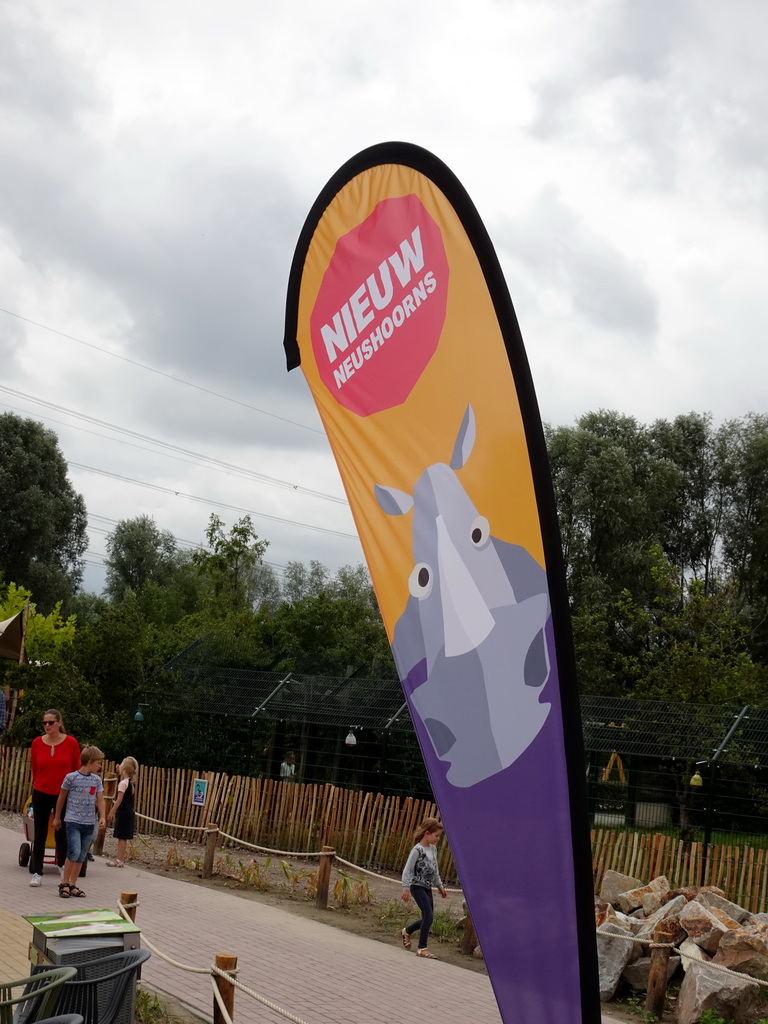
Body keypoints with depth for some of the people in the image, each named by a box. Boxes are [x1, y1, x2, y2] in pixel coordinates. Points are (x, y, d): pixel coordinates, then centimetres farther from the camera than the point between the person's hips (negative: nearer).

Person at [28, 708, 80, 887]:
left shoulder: (71, 743, -8)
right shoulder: (37, 743, -3)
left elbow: (77, 770, 0)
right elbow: (34, 770, 7)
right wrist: (36, 788, 13)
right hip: (41, 794, 2)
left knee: (61, 833, 4)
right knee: (40, 834, 5)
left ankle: (62, 864, 30)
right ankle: (37, 873, 14)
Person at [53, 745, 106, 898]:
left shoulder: (97, 780, 6)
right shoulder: (71, 777, -7)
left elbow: (100, 800, 5)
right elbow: (61, 798, 4)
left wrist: (102, 817, -10)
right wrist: (57, 817, 11)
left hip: (89, 823, 5)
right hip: (73, 821, -5)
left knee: (81, 856, 8)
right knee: (74, 852, -15)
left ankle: (72, 885, 17)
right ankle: (64, 884, -2)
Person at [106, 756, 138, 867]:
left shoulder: (123, 783, -14)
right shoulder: (130, 782, 11)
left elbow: (119, 799, -18)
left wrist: (112, 812, -16)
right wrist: (120, 773, 26)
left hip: (123, 813, -9)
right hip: (129, 813, 9)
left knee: (122, 837, -6)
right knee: (122, 837, 13)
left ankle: (119, 860, -5)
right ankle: (120, 859, 18)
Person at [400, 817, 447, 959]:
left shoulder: (433, 849, 8)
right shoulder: (417, 850, -17)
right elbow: (408, 870, -16)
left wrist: (440, 886, 20)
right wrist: (406, 888, -20)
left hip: (427, 887, 8)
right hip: (417, 886, -8)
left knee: (428, 917, 10)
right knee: (428, 915, -14)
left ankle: (407, 931, 36)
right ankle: (422, 948, -3)